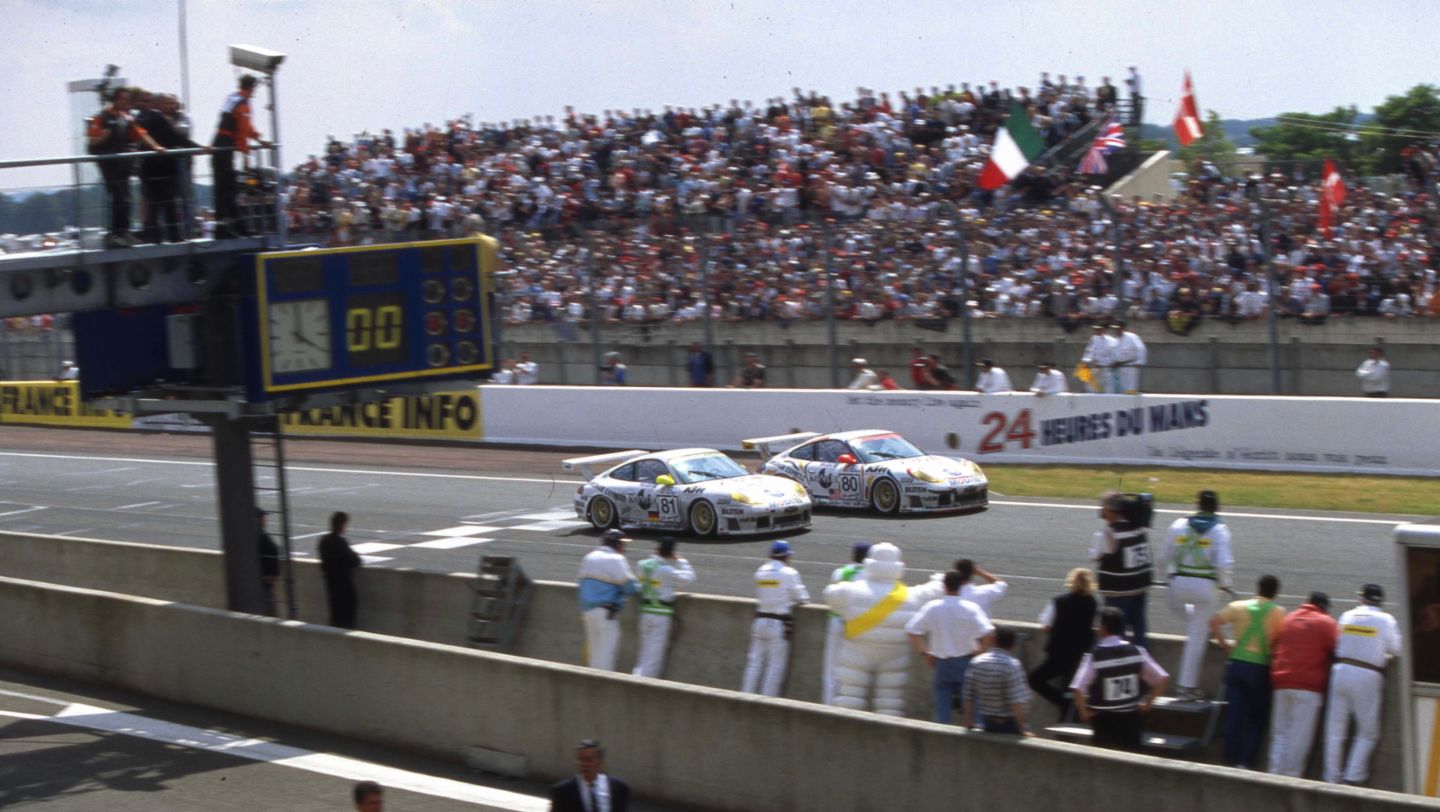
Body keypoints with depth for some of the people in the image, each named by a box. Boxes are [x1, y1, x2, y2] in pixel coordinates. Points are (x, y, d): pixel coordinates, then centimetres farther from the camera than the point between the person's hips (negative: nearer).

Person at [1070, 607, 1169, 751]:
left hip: (1104, 719, -3)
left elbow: (1077, 689, -23)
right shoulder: (1137, 652, -5)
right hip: (1131, 718, 3)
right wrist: (1147, 703, 5)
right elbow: (1162, 679, -4)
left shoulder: (1093, 656, -15)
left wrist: (1084, 712, -8)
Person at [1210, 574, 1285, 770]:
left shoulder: (1239, 607, 4)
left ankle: (1231, 759, 5)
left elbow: (1214, 622, -3)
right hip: (1261, 667, -2)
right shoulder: (1278, 613, -2)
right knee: (1256, 718, 9)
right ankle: (1248, 761, 4)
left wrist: (1224, 644, 7)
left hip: (1237, 663, 2)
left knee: (1234, 714, 6)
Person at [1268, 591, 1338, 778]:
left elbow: (1275, 646, 18)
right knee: (1300, 735, -4)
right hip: (1308, 686, -5)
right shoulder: (1326, 623, -2)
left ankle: (1275, 774, 5)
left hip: (1281, 681, 5)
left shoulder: (1288, 619, 15)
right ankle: (1290, 776, -7)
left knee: (1280, 733, 10)